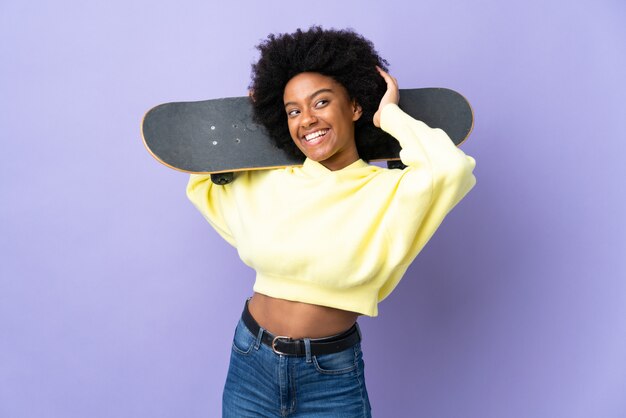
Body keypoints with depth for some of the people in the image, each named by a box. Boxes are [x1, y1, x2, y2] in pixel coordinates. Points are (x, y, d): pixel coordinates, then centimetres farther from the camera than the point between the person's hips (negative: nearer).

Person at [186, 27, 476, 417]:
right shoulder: (264, 182, -1)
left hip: (332, 379, -2)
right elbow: (201, 179, 16)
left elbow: (451, 169, -32)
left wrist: (390, 116, -15)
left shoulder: (388, 191, -12)